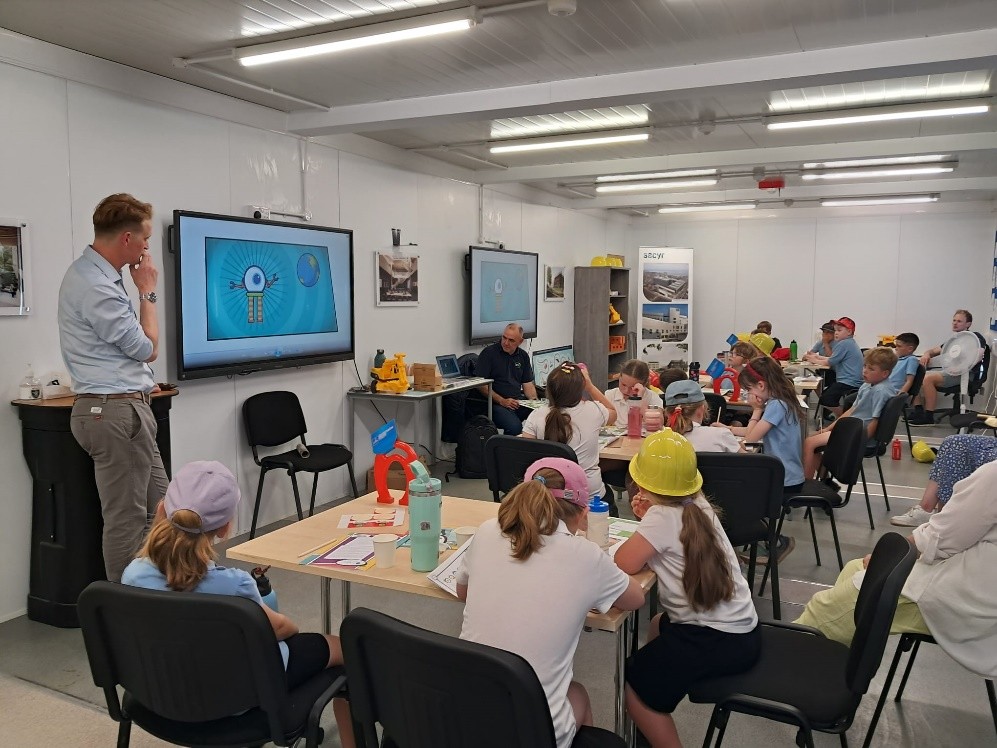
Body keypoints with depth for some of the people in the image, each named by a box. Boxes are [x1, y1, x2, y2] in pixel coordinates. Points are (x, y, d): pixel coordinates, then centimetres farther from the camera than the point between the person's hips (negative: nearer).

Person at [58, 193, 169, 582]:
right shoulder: (96, 287, -21)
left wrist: (142, 381, 18)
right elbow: (148, 348, -11)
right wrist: (147, 291, -2)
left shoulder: (91, 273, 11)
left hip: (121, 407, 10)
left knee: (159, 506, 16)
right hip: (118, 412, -10)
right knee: (127, 519, 0)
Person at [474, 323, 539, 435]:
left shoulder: (523, 356, 15)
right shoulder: (489, 352, -3)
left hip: (519, 400, 6)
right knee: (515, 426, -34)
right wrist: (502, 401, -14)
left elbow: (528, 384, 17)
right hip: (496, 404, -5)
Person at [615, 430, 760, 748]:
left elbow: (624, 564, -21)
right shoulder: (697, 504, 3)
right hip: (741, 629, 9)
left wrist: (647, 520, -8)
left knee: (633, 683, 9)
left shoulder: (663, 516, -18)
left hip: (715, 639, -9)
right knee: (659, 626, 34)